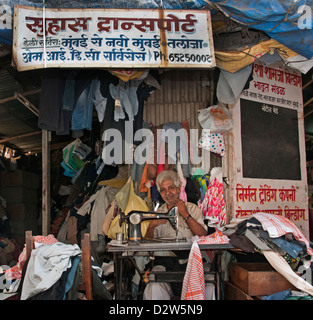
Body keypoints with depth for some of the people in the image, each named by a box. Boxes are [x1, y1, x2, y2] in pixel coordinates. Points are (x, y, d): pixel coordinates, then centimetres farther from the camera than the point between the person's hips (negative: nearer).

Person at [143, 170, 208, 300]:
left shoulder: (192, 208, 14)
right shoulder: (158, 213, 18)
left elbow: (203, 236, -1)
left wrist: (186, 215, -4)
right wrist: (152, 226, -5)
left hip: (189, 260, -1)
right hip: (164, 262, 1)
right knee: (154, 289, -30)